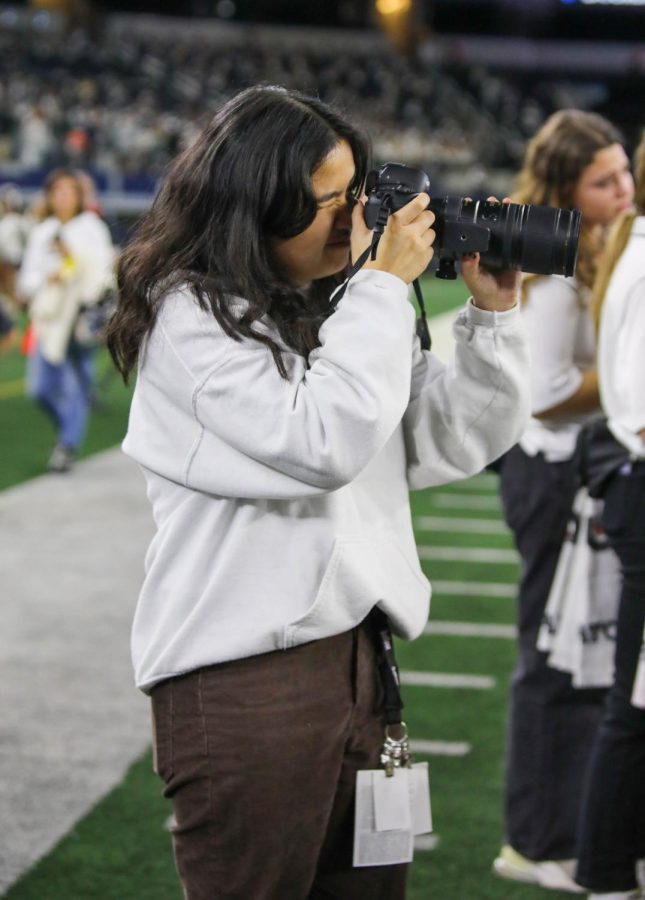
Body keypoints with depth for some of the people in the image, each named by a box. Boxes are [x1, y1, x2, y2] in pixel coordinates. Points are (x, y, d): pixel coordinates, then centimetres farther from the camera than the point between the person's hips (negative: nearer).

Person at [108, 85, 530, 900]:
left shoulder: (337, 308, 12)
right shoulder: (190, 315, -8)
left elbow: (457, 440, 14)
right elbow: (324, 440, -19)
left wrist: (493, 313, 1)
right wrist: (388, 288, -12)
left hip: (358, 656, 7)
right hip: (243, 673, -7)